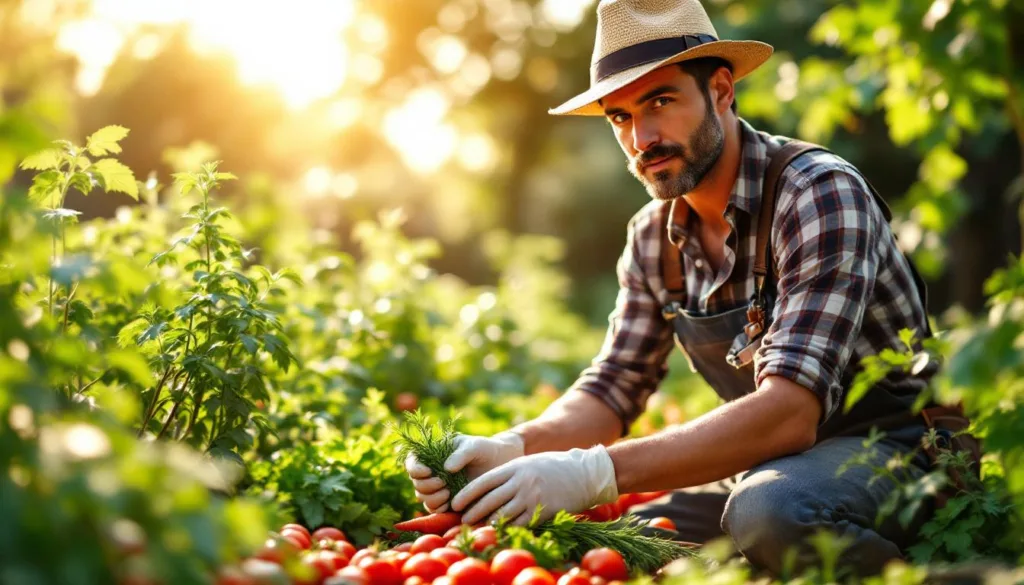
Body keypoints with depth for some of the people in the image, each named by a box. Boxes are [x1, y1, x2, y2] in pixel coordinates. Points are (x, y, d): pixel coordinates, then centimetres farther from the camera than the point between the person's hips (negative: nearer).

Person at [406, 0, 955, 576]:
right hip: (765, 462, 5)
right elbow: (614, 388, 3)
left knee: (769, 512, -36)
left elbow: (789, 411, -32)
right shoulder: (654, 236, 1)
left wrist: (593, 473, -40)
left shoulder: (819, 195, -21)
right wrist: (511, 448, -19)